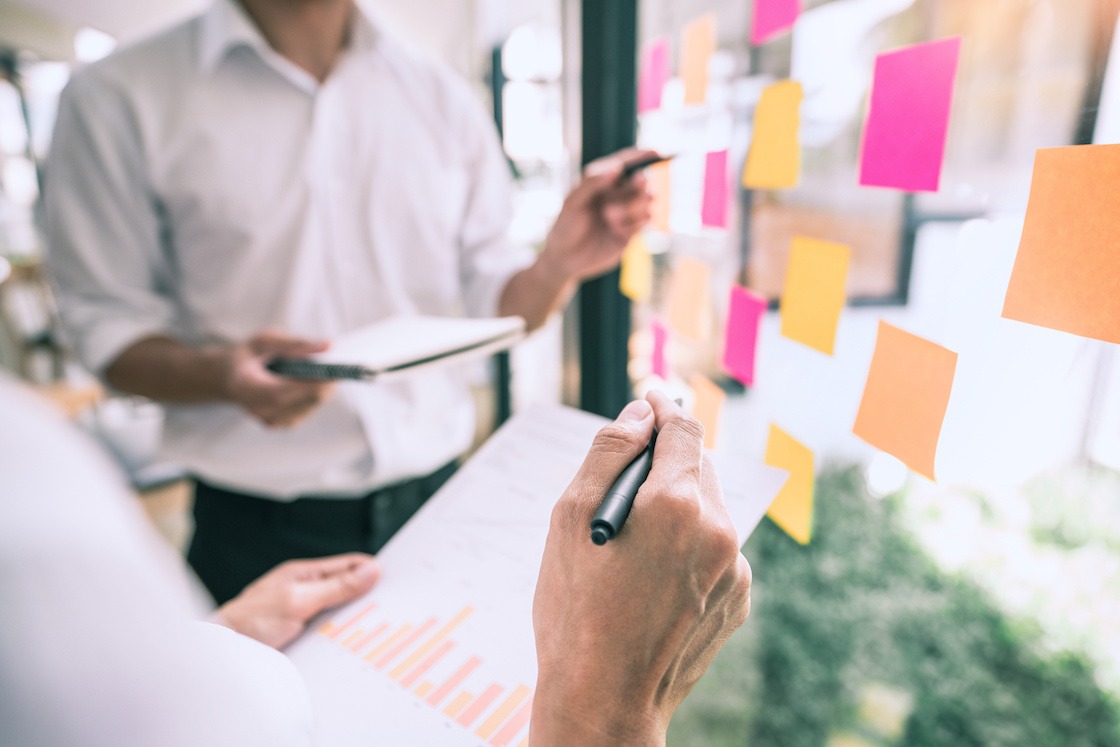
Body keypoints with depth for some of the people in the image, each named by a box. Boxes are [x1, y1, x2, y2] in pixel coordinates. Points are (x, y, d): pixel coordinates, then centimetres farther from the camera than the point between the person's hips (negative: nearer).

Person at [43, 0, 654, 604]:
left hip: (438, 494, 3)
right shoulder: (118, 99, -2)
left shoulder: (443, 100, 6)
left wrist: (556, 267, -16)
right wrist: (222, 374, -23)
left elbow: (491, 305, 5)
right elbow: (108, 322, -2)